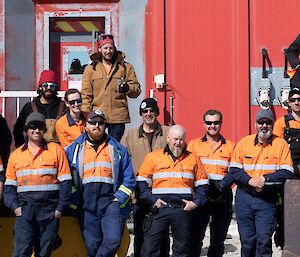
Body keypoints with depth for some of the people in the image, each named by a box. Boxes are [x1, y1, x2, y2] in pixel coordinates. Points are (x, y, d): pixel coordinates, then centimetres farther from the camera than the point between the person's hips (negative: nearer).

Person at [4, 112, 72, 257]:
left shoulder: (56, 150, 5)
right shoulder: (16, 155, 11)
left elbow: (65, 182, 1)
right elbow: (9, 186, 11)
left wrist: (60, 208, -5)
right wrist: (14, 207, -3)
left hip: (49, 211, -1)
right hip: (24, 211, 1)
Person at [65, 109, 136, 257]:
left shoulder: (117, 149, 13)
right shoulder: (74, 149, 14)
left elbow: (129, 179, 10)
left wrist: (118, 199, -2)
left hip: (111, 201, 0)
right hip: (87, 204, 1)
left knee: (113, 240, -15)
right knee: (92, 244, 0)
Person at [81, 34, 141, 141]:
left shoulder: (125, 67, 10)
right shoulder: (91, 68, 9)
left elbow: (136, 90, 7)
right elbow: (86, 94, 6)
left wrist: (127, 88, -16)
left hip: (118, 117, 0)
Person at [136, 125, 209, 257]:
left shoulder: (193, 159, 11)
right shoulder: (153, 157, 6)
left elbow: (202, 184, 14)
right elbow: (142, 181, 4)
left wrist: (196, 202, 0)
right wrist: (152, 200, -8)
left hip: (183, 210, 2)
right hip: (160, 208, -1)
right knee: (150, 246, -5)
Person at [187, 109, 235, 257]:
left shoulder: (230, 146, 10)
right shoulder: (194, 145, 7)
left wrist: (223, 185, -13)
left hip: (223, 198, 2)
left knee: (218, 238, 9)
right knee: (196, 236, -5)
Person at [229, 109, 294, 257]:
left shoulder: (281, 144, 1)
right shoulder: (244, 142, 5)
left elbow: (287, 172, -6)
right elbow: (234, 169, 1)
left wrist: (265, 179, -16)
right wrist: (250, 181, -14)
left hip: (267, 199, -2)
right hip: (244, 197, 2)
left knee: (264, 239, -7)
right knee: (247, 239, 8)